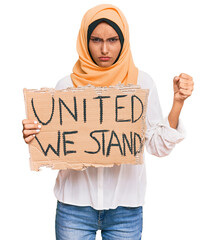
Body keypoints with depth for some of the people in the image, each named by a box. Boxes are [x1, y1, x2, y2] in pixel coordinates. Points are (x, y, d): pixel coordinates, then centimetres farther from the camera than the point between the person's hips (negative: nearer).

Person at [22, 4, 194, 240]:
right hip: (75, 205, 0)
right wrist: (33, 138, -17)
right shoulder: (66, 85, -1)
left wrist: (178, 102, -11)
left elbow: (159, 146, -2)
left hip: (126, 208, 0)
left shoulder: (141, 82, -1)